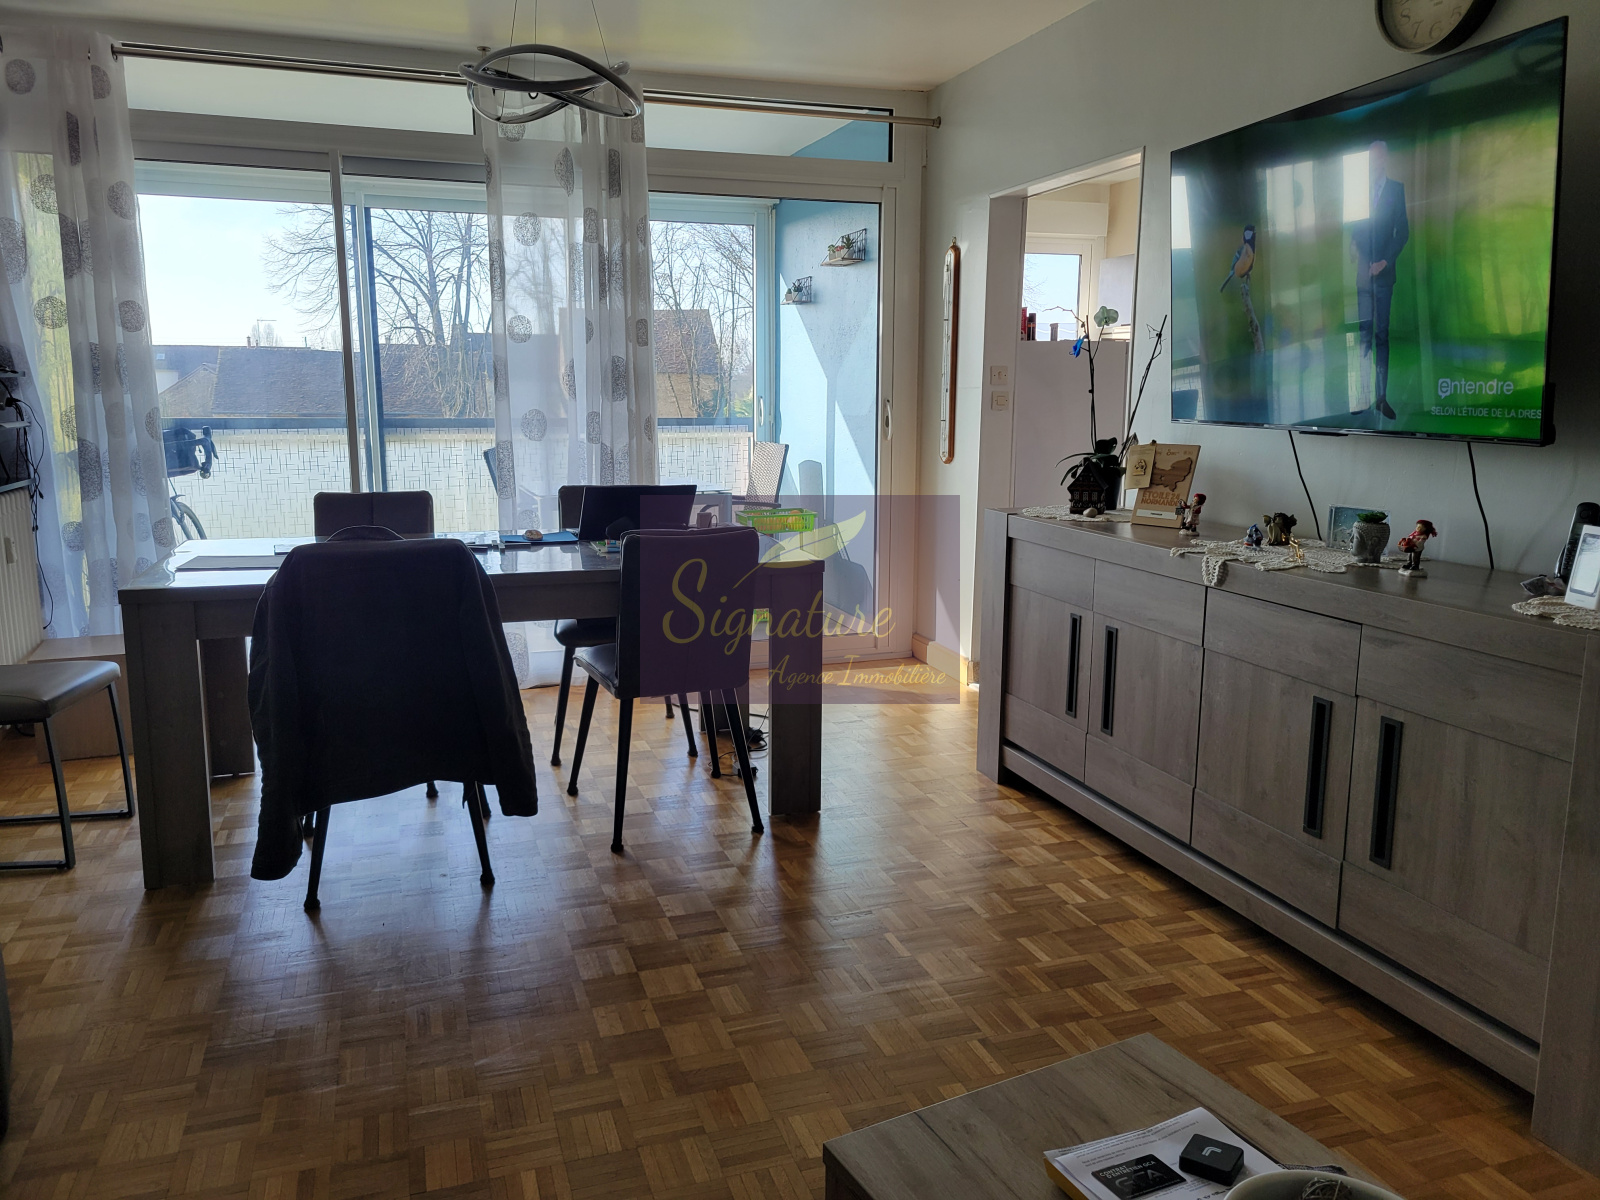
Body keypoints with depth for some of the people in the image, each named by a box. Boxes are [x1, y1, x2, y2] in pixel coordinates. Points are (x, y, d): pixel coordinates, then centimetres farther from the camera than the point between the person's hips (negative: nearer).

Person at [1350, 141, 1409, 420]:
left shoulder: (1396, 189, 8)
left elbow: (1403, 231, 4)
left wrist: (1385, 261, -7)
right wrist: (1352, 246, -8)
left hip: (1383, 271, 0)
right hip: (1361, 271, 0)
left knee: (1382, 334, 0)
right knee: (1365, 332, -1)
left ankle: (1382, 396, 1)